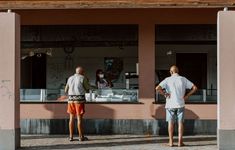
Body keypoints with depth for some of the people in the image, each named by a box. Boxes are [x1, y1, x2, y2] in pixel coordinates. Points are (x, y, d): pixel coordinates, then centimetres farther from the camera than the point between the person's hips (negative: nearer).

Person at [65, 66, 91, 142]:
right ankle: (81, 137, 1)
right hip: (79, 99, -4)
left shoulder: (70, 78, 12)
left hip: (71, 99, 4)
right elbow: (87, 89, 4)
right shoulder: (83, 78, -2)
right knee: (79, 118, -2)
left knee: (71, 118, 8)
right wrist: (87, 82, 20)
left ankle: (71, 136, 7)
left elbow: (66, 91, 15)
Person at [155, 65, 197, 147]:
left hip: (170, 104, -1)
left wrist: (165, 94, -5)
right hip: (180, 104, 1)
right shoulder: (183, 79, 2)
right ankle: (180, 142, 1)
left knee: (171, 123, 5)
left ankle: (171, 142, 4)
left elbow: (157, 88, -16)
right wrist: (187, 95, 4)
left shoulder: (167, 80, -4)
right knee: (180, 123, 4)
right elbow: (194, 88, 1)